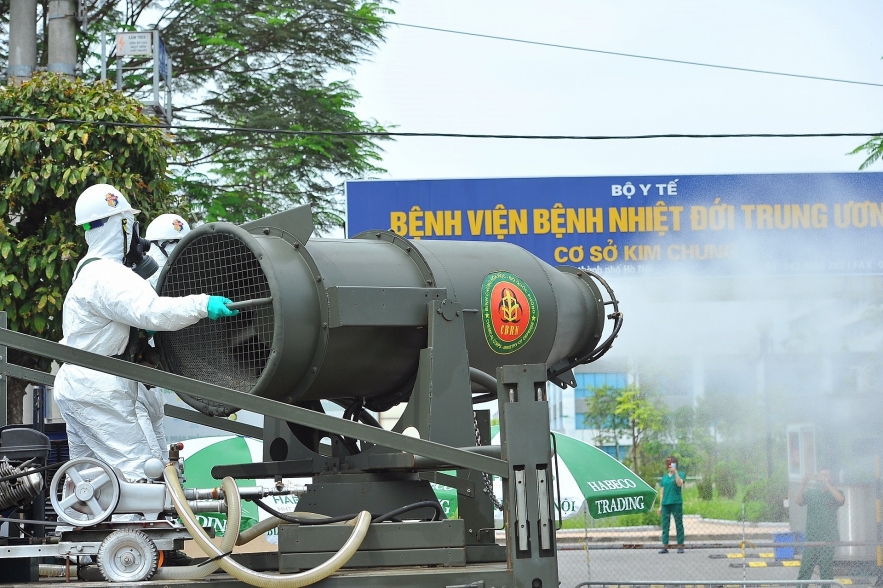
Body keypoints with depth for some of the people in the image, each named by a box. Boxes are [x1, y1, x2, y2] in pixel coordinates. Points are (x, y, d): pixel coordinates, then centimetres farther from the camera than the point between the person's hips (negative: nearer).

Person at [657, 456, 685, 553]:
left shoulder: (679, 475, 2)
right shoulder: (664, 477, 13)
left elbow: (679, 484, -19)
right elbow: (662, 492, 15)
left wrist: (675, 472, -21)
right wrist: (660, 506, 12)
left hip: (676, 503, -4)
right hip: (665, 504, 4)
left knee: (679, 525, 0)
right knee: (665, 526, 2)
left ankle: (680, 546, 3)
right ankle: (665, 546, 3)